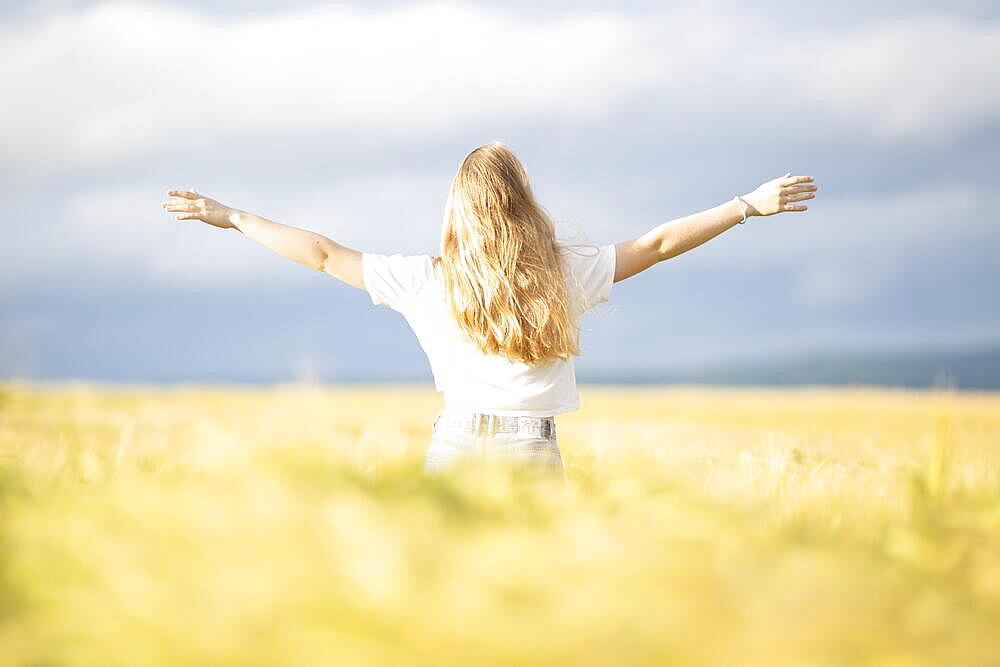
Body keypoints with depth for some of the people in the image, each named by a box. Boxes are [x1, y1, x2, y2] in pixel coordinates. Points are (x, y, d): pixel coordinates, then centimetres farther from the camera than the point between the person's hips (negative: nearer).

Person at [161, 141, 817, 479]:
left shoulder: (427, 280, 0)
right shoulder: (566, 273, -1)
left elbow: (323, 255, 5)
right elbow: (657, 244, 4)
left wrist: (228, 216, 15)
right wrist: (751, 204, 11)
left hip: (453, 449, 1)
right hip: (534, 453, -1)